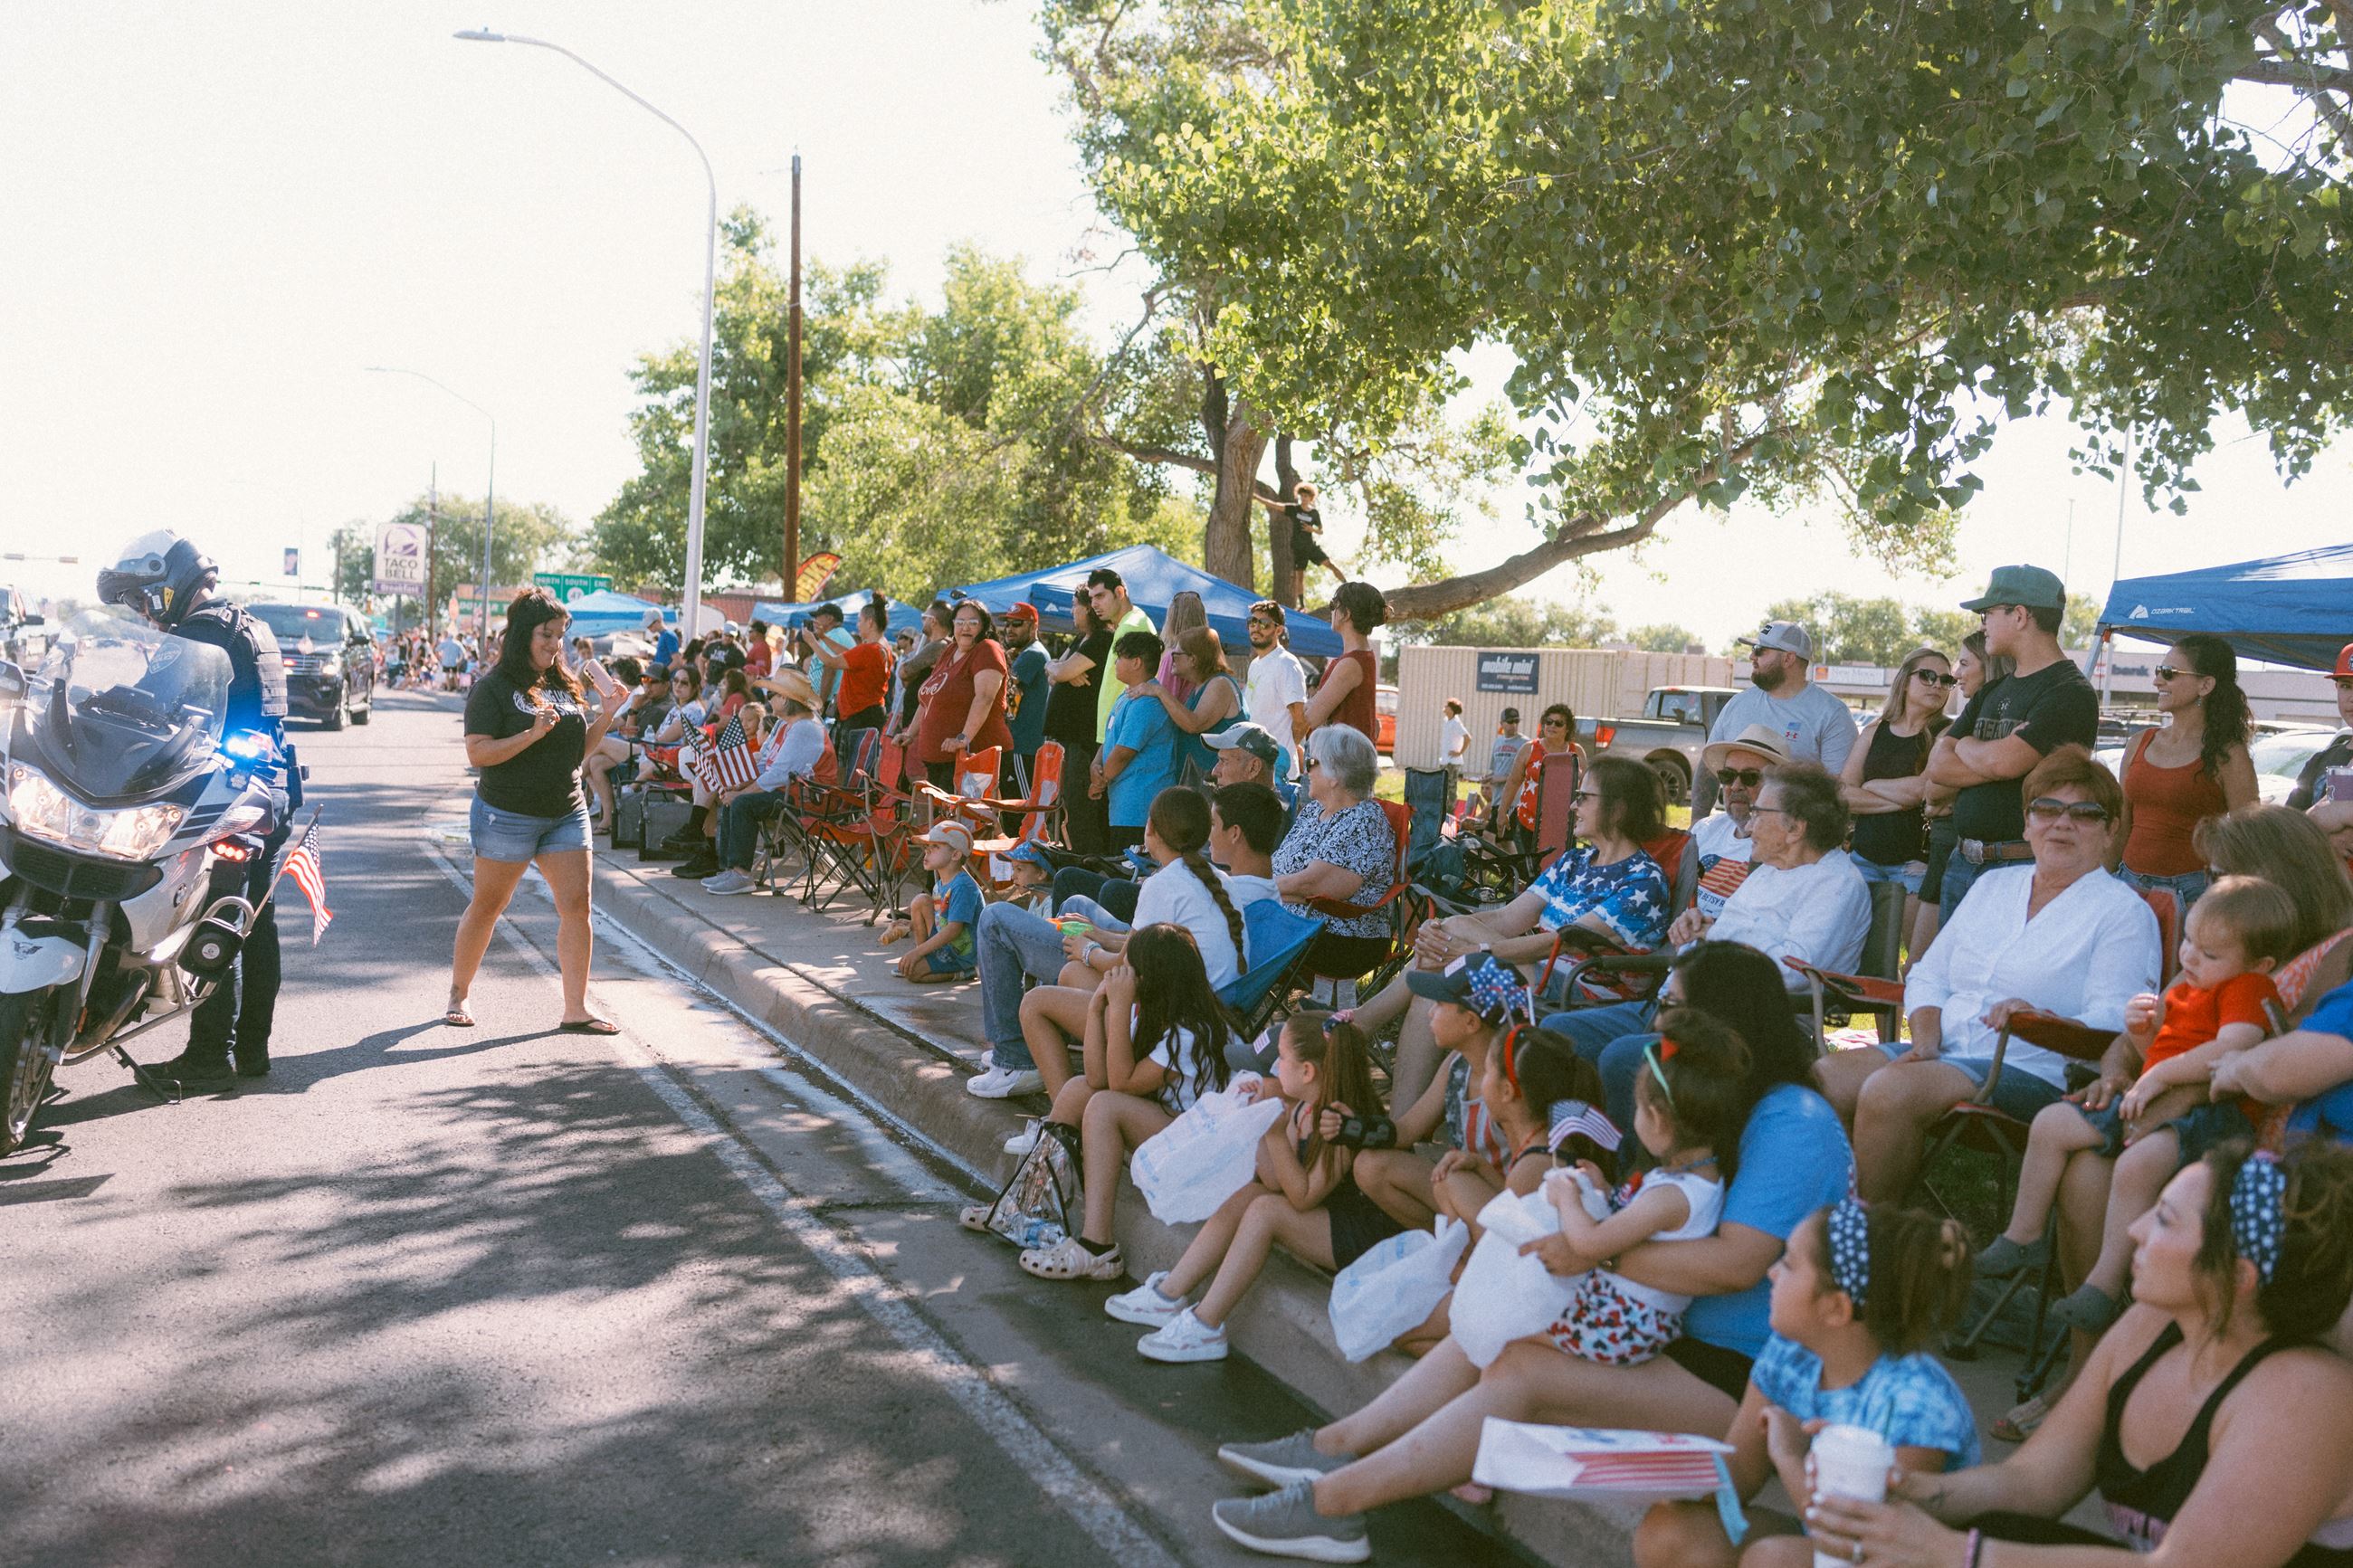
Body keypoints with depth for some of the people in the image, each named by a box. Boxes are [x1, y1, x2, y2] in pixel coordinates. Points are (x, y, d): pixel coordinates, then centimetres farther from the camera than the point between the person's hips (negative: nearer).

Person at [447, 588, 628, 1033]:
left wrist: (605, 715, 0)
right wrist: (533, 734, -24)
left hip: (567, 813, 5)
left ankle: (576, 1010, 0)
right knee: (487, 906, 7)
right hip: (508, 813, -5)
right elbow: (477, 753, -16)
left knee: (577, 905, -3)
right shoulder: (494, 687, -8)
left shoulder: (564, 685, 9)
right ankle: (458, 994, 26)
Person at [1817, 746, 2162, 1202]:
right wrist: (1926, 1040, -1)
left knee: (1889, 1091, -32)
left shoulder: (2123, 912, 3)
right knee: (1818, 1077, -19)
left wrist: (2039, 1019, -28)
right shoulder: (1995, 885, 21)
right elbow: (1928, 975, 18)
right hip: (1942, 1054, 6)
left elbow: (2115, 1022, -10)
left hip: (2037, 1074, -6)